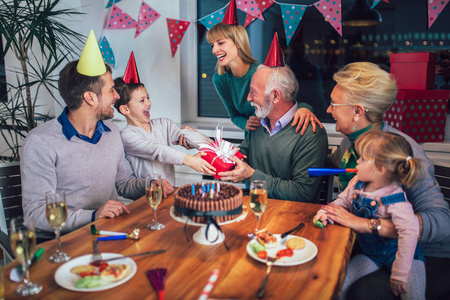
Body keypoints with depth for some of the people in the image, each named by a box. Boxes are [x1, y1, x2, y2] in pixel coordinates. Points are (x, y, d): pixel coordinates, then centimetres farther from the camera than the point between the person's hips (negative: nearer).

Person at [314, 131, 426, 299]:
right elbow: (343, 201, 7)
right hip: (370, 253, 5)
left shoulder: (395, 199, -28)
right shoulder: (357, 184, -7)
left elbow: (409, 232, -35)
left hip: (396, 252, -4)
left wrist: (399, 273, -33)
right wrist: (327, 212, -17)